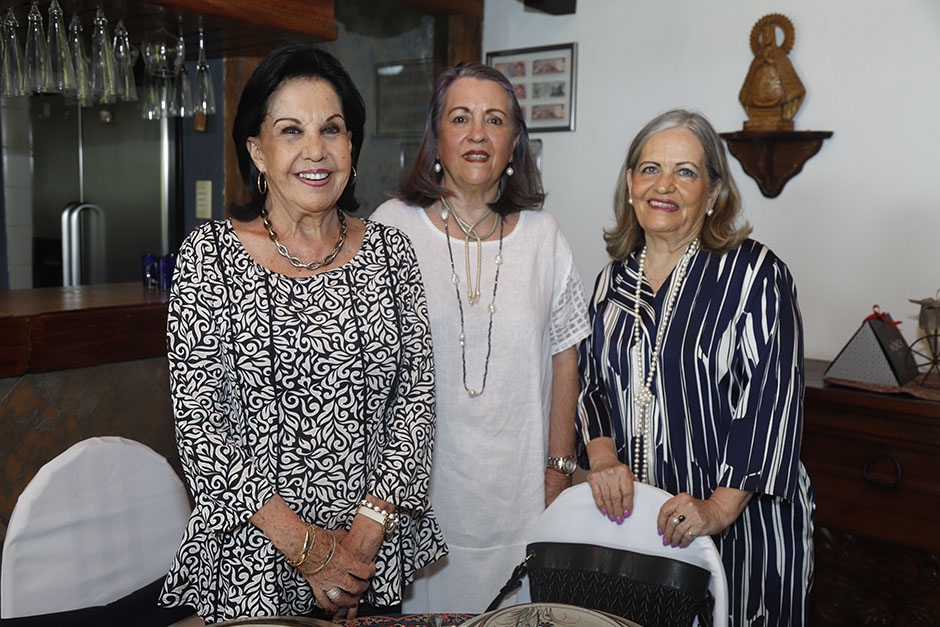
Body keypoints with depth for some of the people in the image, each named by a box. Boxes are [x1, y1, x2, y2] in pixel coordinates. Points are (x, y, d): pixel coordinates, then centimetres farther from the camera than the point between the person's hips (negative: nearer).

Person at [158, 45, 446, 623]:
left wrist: (367, 530, -12)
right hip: (254, 560, -2)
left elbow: (416, 395, -3)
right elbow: (199, 420, -11)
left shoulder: (389, 251, -1)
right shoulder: (210, 255, -8)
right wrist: (304, 546, -15)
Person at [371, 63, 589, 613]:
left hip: (518, 482, 2)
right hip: (417, 480, -1)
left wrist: (560, 467, 3)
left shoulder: (542, 234, 3)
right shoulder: (392, 227, -3)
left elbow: (564, 360, 6)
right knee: (428, 594, 6)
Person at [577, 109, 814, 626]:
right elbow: (591, 381, 10)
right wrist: (603, 455, -7)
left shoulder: (755, 274, -10)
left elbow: (771, 400, -15)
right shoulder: (615, 278, 6)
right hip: (633, 512, 5)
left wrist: (720, 507, -21)